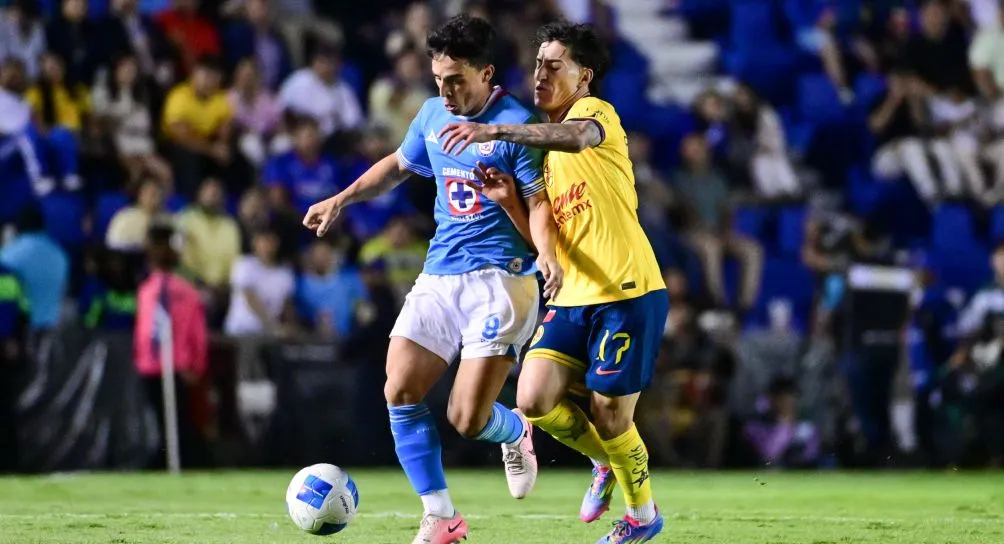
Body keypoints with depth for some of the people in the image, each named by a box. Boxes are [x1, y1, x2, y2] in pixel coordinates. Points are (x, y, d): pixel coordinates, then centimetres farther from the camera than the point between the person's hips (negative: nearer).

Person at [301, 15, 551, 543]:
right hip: (438, 277, 7)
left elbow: (541, 202, -11)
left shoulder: (515, 125, -10)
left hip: (498, 279, -7)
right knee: (400, 391, -8)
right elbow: (398, 165, 30)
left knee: (467, 418, -12)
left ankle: (516, 433, 27)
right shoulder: (434, 114, 11)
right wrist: (341, 200, 23)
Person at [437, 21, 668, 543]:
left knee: (609, 413, -2)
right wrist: (510, 199, -2)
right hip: (573, 298, 7)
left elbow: (578, 136, -33)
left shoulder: (595, 109, -6)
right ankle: (606, 463, 20)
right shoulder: (544, 150, 19)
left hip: (628, 292, -7)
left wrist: (495, 131, -44)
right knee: (534, 398, -8)